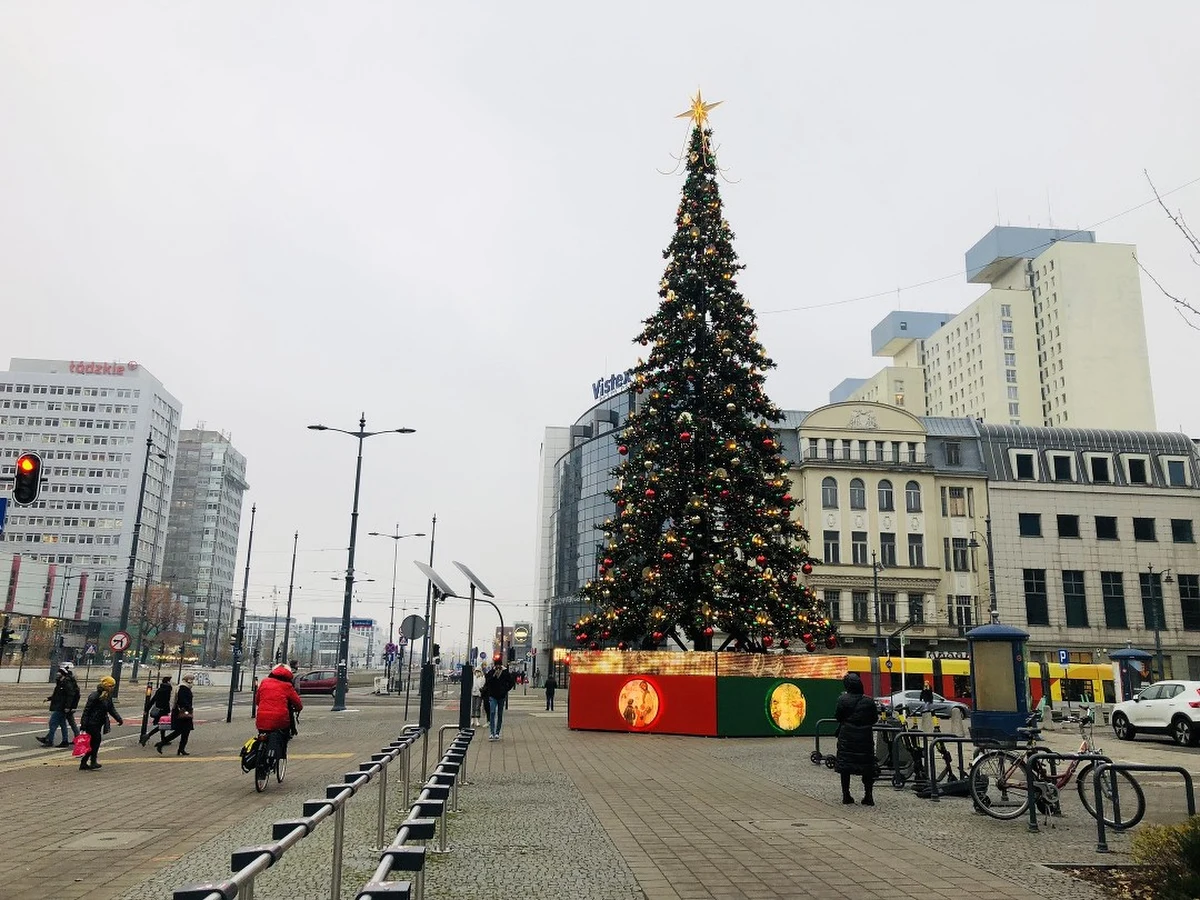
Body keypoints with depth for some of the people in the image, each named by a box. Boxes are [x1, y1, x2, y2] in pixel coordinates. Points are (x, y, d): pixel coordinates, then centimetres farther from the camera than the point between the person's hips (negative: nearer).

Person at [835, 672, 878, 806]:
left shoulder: (842, 700, -10)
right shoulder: (869, 701, -5)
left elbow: (838, 717, -5)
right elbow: (874, 719, 2)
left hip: (847, 736, -1)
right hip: (865, 737, 1)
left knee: (845, 765, 8)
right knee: (867, 766, 9)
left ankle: (846, 795, 10)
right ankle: (868, 796, 8)